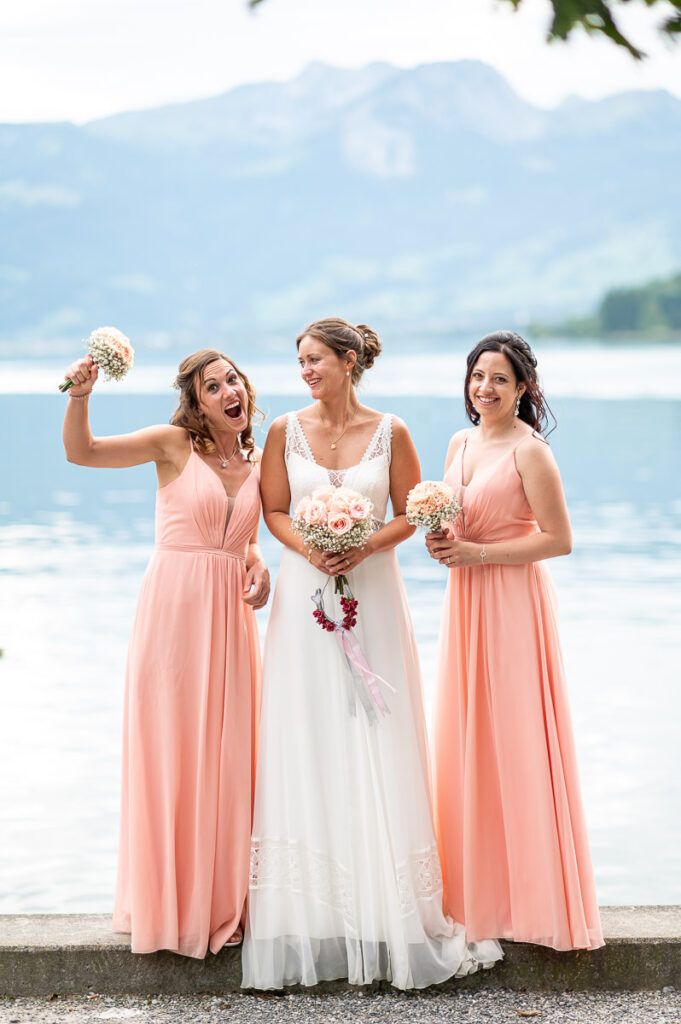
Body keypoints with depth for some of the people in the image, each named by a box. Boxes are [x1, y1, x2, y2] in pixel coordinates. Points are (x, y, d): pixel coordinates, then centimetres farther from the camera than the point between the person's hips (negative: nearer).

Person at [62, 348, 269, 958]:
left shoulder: (257, 463, 10)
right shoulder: (174, 444, -4)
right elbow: (81, 451, -11)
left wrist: (258, 566, 3)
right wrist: (79, 397, -28)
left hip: (229, 612, 4)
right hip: (174, 605, -4)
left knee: (227, 752, 6)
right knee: (169, 749, 0)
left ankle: (221, 897, 19)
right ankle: (166, 901, 12)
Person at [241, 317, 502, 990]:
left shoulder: (389, 432, -1)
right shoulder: (286, 431, 3)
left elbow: (410, 514, 3)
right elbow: (274, 511, 7)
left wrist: (364, 547, -14)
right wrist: (309, 548, -12)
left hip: (372, 594, -1)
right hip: (305, 594, 1)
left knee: (375, 742, 0)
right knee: (307, 742, 0)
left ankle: (384, 917, 8)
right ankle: (311, 922, 7)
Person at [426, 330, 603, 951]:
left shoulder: (530, 451, -11)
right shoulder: (461, 444, 12)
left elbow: (559, 539, -14)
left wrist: (477, 552, -17)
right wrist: (441, 542, 0)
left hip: (513, 601, -8)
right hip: (464, 601, 8)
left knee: (514, 740, -4)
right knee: (466, 738, 9)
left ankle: (530, 894, 6)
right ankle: (477, 884, 18)